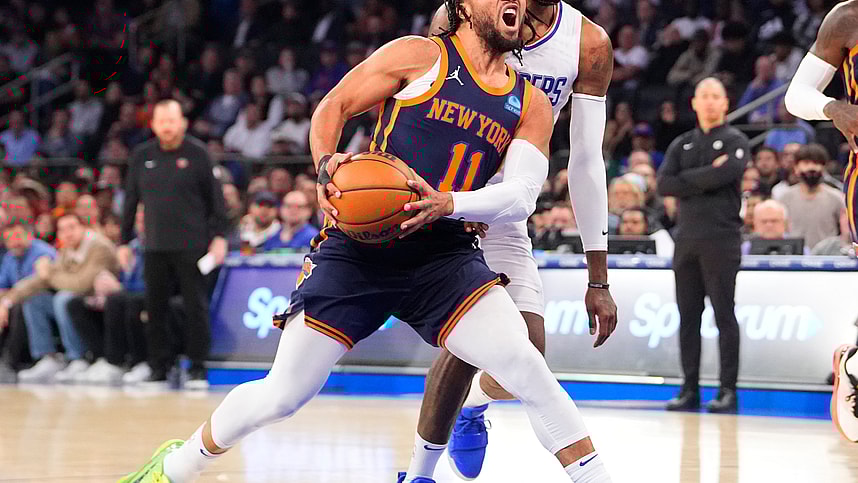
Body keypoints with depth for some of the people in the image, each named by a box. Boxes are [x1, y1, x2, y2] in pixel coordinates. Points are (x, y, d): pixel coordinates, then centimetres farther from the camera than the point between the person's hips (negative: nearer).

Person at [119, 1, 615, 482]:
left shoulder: (532, 104, 9)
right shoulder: (421, 56, 0)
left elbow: (522, 195, -3)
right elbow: (333, 107, 5)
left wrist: (447, 203, -21)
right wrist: (327, 166, -15)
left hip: (444, 256, 2)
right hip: (359, 248, -2)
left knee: (524, 365, -22)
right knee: (281, 395, 1)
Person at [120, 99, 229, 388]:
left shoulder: (196, 154, 0)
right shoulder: (142, 156, 9)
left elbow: (215, 196, 0)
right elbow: (130, 201, 14)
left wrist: (219, 236, -6)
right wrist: (124, 242, 12)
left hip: (192, 245, -3)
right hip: (155, 247, 3)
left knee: (196, 307, -2)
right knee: (155, 309, 4)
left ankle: (197, 369, 6)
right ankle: (159, 368, 12)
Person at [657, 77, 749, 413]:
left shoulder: (735, 141, 4)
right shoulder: (682, 145, 17)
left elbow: (726, 174, -16)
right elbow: (664, 184, 1)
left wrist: (687, 179, -6)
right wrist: (707, 177, -7)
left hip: (721, 238, -4)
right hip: (687, 239, 5)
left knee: (724, 315, -5)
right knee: (688, 316, 4)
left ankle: (728, 390, -3)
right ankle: (689, 389, 9)